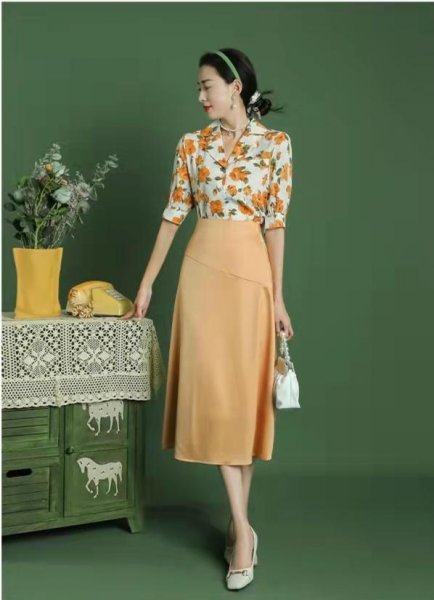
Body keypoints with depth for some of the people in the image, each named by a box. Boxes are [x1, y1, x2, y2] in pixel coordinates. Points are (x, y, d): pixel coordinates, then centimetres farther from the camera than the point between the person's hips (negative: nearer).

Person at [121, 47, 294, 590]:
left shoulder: (276, 144, 3)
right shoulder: (192, 145, 7)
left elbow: (276, 222, -2)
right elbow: (173, 214, 8)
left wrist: (277, 296, -6)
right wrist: (147, 282, 8)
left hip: (252, 269, -1)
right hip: (203, 268, 1)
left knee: (246, 389, 2)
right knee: (211, 387, -7)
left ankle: (237, 521, 15)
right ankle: (242, 526, -4)